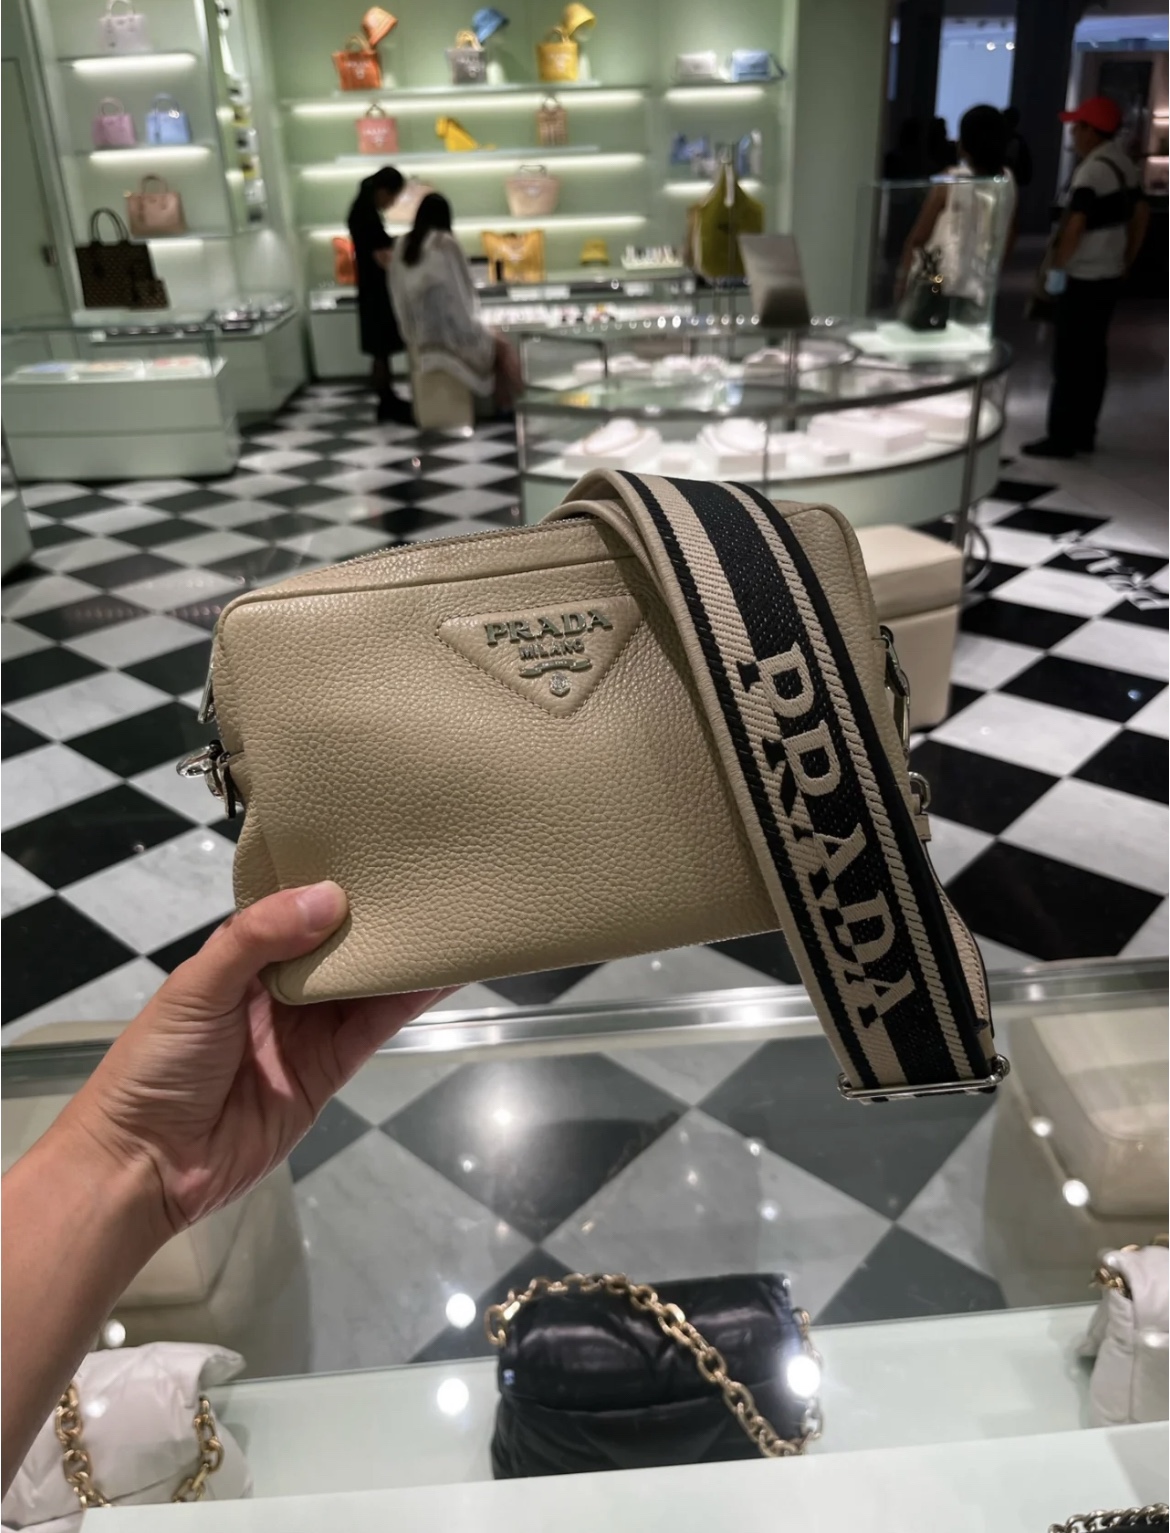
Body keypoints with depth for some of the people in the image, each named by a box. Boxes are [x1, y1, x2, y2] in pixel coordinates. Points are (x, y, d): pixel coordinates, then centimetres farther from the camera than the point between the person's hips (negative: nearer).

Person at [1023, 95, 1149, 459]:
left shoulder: (1093, 169, -18)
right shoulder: (1123, 163, 12)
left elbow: (1075, 224, -26)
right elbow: (1141, 213, 18)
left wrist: (1055, 267, -17)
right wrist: (1127, 261, 22)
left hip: (1082, 278, -10)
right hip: (1109, 275, 10)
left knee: (1069, 359, -5)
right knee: (1093, 355, 12)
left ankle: (1061, 438, -2)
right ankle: (1083, 434, 18)